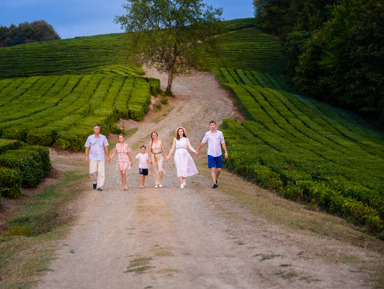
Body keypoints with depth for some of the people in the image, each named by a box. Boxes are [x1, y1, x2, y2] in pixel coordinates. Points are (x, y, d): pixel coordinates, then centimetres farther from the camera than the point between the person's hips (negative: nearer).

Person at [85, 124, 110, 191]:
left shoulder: (103, 137, 3)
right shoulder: (90, 138, 2)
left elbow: (106, 147, 4)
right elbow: (87, 148, 4)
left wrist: (108, 157, -2)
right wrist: (86, 157, -5)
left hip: (101, 158, 0)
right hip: (93, 158, 0)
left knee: (101, 173, -7)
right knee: (92, 172, -9)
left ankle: (99, 187, -3)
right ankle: (94, 182, 19)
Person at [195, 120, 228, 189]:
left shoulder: (220, 133, 2)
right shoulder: (207, 134, 3)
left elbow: (223, 143, 5)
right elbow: (202, 143, 12)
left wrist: (226, 152, -1)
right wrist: (197, 150, 17)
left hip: (218, 154, 1)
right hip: (210, 154, -1)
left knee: (219, 169, 2)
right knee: (213, 169, -9)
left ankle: (216, 180, 28)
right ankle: (215, 183, -10)